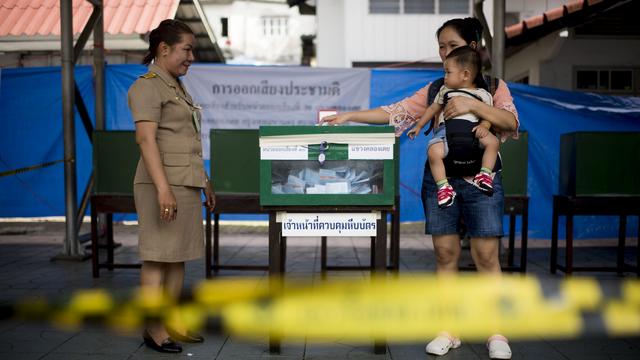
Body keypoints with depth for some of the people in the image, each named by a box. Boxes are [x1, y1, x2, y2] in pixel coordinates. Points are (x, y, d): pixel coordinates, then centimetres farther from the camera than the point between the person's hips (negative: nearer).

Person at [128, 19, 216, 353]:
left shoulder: (177, 86, 19)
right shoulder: (148, 86, -8)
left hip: (186, 184, 9)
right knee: (158, 256, -3)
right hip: (164, 184, -9)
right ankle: (153, 329, 5)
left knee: (179, 255, 11)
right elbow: (146, 138, -19)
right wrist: (163, 188, -27)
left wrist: (205, 182, 23)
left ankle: (170, 323, 20)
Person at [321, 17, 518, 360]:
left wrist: (473, 105, -21)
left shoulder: (492, 85, 7)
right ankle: (448, 331, 14)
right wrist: (348, 116, 0)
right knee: (445, 253, 3)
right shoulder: (435, 89, 13)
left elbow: (511, 123, -8)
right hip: (440, 175, 2)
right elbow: (395, 112, 7)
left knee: (486, 255, -3)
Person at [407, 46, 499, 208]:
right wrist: (419, 125, 28)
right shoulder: (445, 90, 20)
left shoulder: (482, 94, 12)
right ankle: (443, 186, -23)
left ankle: (485, 174, -15)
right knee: (434, 152, -31)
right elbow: (433, 108, 29)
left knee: (493, 141, -27)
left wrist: (483, 126, -12)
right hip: (446, 129, 1)